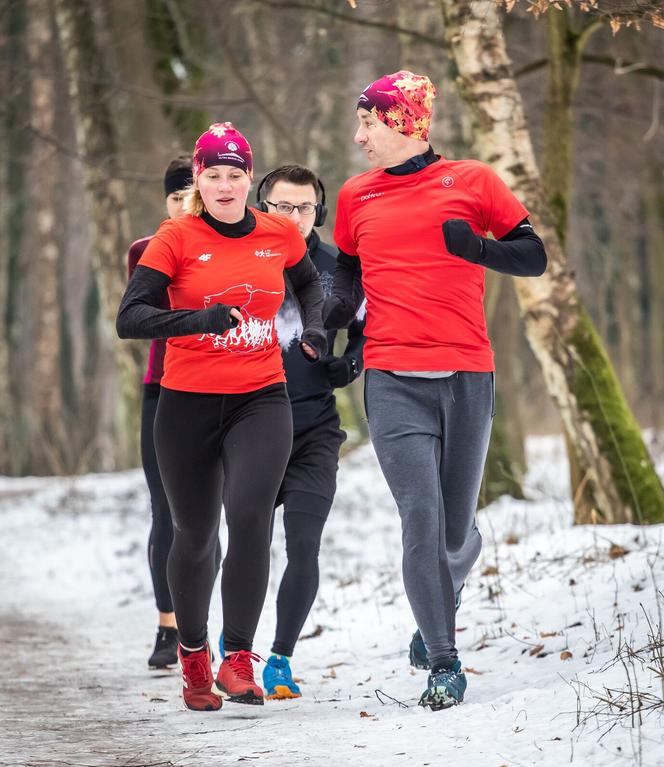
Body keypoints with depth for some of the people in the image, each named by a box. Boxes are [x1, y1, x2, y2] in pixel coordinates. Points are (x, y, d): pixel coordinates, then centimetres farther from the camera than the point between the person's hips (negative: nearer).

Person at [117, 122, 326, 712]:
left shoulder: (280, 234, 3)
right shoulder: (177, 237, -6)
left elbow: (308, 281, 27)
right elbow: (129, 318, -14)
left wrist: (314, 330, 9)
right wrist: (201, 320, -26)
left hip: (262, 399, 1)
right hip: (189, 403, -1)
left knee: (249, 515, -21)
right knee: (195, 534, 9)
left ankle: (238, 659, -12)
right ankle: (193, 653, 33)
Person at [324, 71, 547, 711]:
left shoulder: (472, 181, 5)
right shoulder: (356, 197, 13)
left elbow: (534, 258, 6)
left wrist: (478, 247, -12)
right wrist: (335, 308, 4)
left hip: (466, 376, -1)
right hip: (392, 382, 1)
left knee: (456, 527, 5)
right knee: (420, 516, -11)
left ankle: (440, 609, 38)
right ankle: (443, 663, -3)